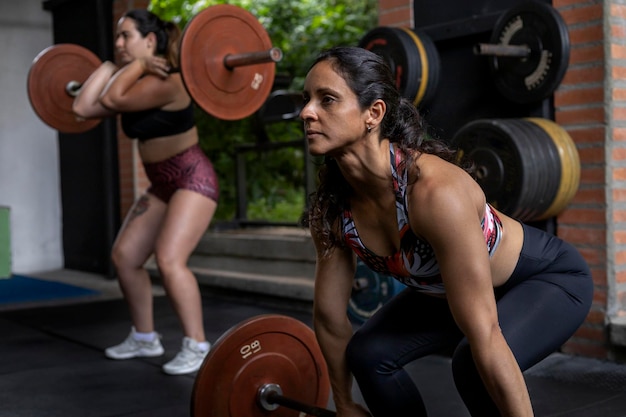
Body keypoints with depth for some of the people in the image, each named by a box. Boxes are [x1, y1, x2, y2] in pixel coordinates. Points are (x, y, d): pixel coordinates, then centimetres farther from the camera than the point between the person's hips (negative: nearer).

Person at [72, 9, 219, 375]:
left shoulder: (166, 82, -20)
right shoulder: (136, 83, 8)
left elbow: (112, 100, -30)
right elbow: (83, 107, 3)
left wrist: (138, 63, -18)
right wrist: (109, 67, 7)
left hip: (194, 180, -10)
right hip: (163, 185, 10)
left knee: (169, 259, -23)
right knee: (124, 256, 9)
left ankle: (198, 347, -11)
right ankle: (145, 338, 23)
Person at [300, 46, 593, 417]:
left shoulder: (434, 191, -40)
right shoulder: (330, 208, -18)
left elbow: (484, 336, -37)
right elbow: (330, 315, -4)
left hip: (551, 277, -6)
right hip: (452, 286, 7)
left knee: (473, 363, -31)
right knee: (368, 353, -6)